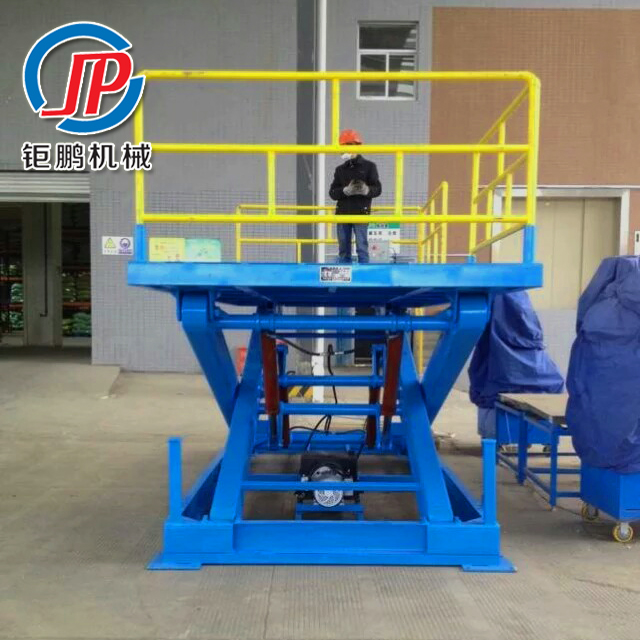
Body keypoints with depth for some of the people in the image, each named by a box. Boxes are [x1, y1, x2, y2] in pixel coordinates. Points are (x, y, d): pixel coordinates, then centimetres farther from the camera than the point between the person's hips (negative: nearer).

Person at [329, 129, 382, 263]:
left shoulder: (368, 166, 3)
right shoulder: (340, 169, 14)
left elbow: (377, 189, -2)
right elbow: (333, 192, 5)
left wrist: (366, 190, -24)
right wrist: (346, 190, -14)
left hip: (361, 213, -4)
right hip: (342, 213, 4)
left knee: (362, 248, -5)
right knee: (343, 249, 8)